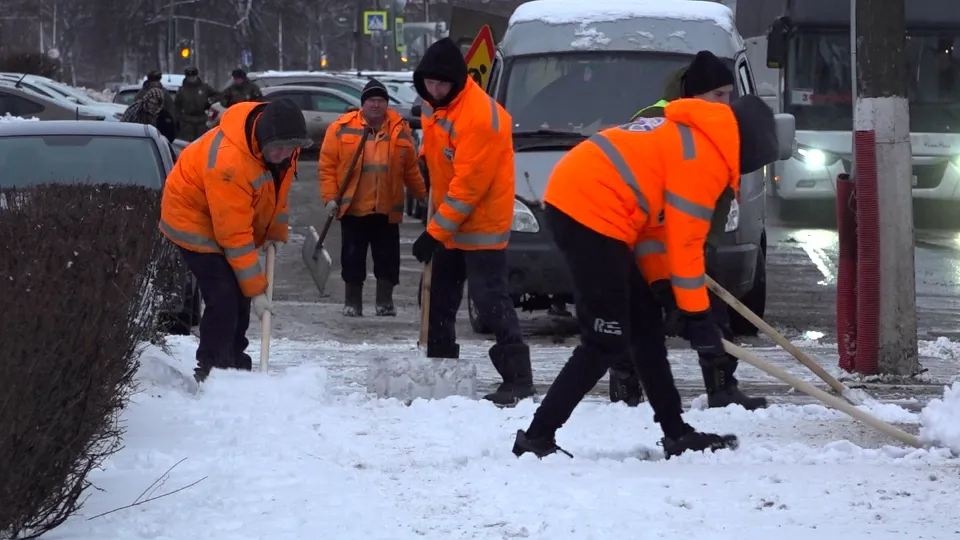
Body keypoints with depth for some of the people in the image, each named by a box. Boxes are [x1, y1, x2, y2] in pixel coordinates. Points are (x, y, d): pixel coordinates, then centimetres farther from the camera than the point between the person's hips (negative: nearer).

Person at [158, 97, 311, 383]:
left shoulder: (282, 146, -16)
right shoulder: (229, 162, -41)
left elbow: (278, 189, 9)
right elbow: (234, 236, -35)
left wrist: (276, 231, 6)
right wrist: (257, 289, -31)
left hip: (234, 215, 8)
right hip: (194, 218, -8)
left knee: (239, 297, 11)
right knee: (223, 296, -18)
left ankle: (234, 365, 25)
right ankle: (210, 371, -12)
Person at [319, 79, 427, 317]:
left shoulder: (400, 129, 3)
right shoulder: (342, 128, -4)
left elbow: (411, 169, 10)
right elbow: (328, 165, -3)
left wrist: (424, 194, 9)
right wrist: (330, 197, -10)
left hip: (387, 209, 2)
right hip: (353, 208, -1)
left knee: (387, 256, 4)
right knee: (353, 256, 5)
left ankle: (385, 301, 14)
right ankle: (352, 301, 16)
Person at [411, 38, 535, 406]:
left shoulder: (480, 119, -28)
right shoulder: (434, 103, 1)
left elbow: (468, 186, -27)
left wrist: (435, 232, -24)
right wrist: (425, 161, 5)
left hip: (481, 223, -9)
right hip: (448, 222, 9)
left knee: (489, 299, -12)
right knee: (439, 297, 14)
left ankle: (518, 378, -9)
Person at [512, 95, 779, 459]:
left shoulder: (686, 135, 21)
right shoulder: (706, 156, -9)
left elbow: (653, 215, 22)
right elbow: (685, 241, -10)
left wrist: (659, 281, 14)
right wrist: (698, 317, -5)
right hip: (590, 213, -11)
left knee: (646, 324, 16)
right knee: (606, 343, -8)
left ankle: (676, 433, 22)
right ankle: (536, 439, -7)